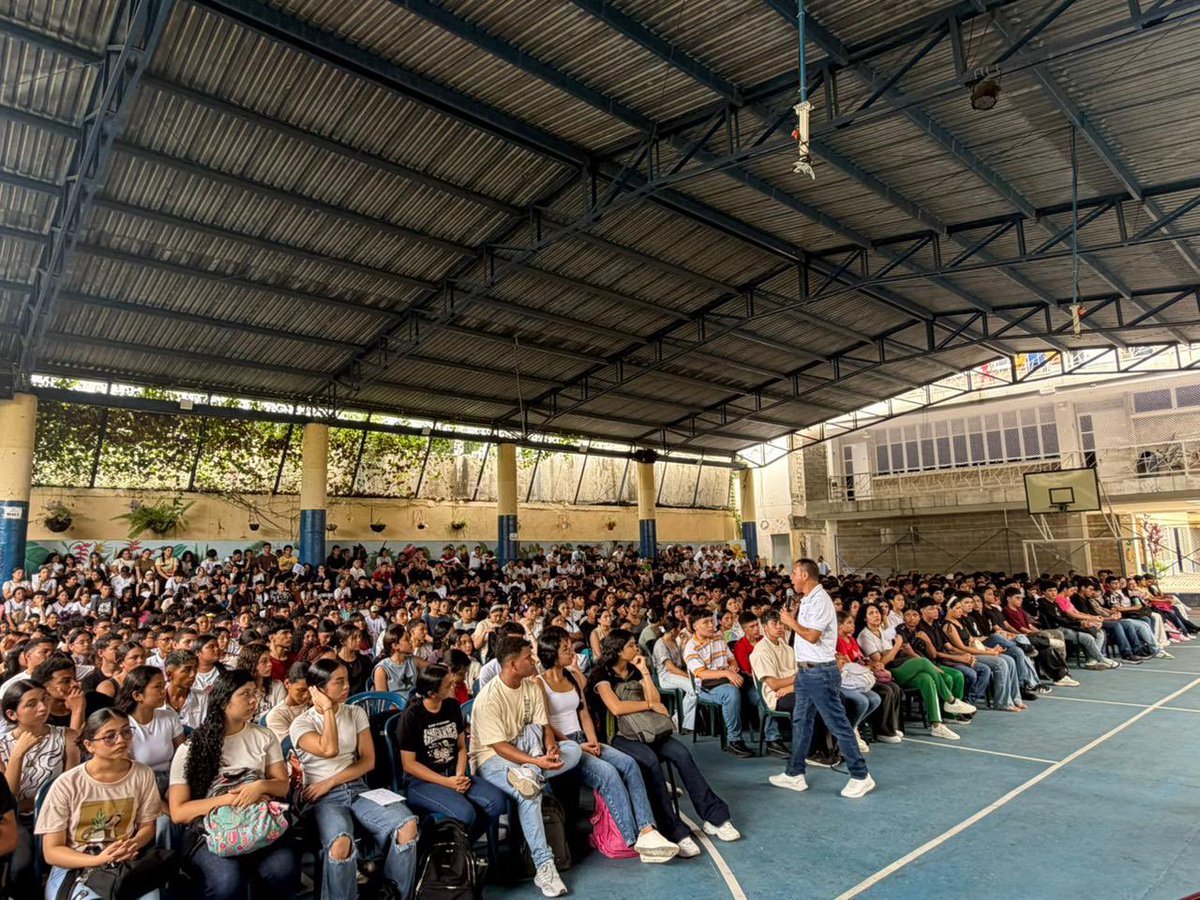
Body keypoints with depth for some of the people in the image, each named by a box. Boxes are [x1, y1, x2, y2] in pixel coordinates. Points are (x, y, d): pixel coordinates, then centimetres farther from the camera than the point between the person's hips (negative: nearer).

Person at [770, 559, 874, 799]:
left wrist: (791, 621, -10)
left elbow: (812, 636, -24)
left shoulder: (820, 600, -17)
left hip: (821, 672, -10)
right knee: (800, 722, 14)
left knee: (838, 724, -2)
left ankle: (860, 776, 9)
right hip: (806, 670, 10)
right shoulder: (807, 600, 12)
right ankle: (795, 773, 23)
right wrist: (800, 668, 16)